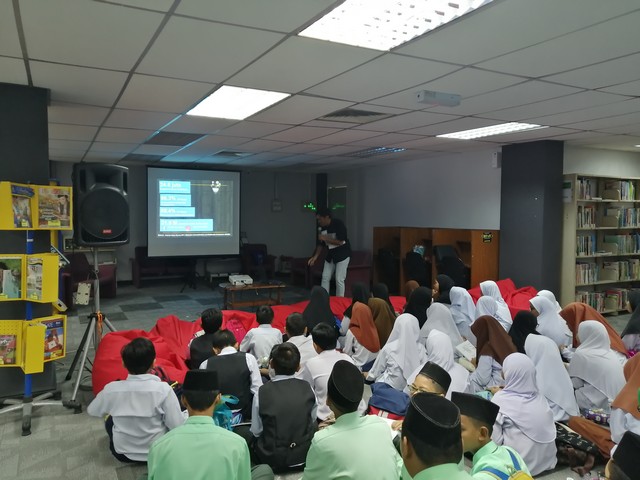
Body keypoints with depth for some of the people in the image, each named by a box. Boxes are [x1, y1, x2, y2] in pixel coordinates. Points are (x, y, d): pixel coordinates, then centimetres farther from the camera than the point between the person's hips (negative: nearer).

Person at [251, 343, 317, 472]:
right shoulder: (307, 389, -11)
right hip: (305, 455, 3)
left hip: (272, 459, -2)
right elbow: (313, 422, 1)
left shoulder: (262, 392, -17)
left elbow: (256, 431, -9)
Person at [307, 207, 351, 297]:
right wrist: (315, 257, -5)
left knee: (339, 279, -8)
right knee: (325, 277, 5)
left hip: (342, 254, -7)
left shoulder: (338, 224, -22)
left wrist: (325, 238, -23)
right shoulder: (321, 228, -2)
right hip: (330, 254, 7)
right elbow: (320, 244, 6)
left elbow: (340, 242, -26)